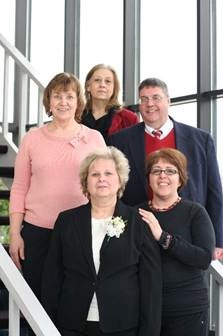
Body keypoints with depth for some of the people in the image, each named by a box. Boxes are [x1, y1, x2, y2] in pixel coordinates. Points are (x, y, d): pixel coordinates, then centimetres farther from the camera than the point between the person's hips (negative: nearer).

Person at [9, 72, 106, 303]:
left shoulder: (94, 138, 4)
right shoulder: (32, 138, 5)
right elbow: (19, 188, 6)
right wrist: (15, 234, 1)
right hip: (36, 232, 0)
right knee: (35, 297, 7)